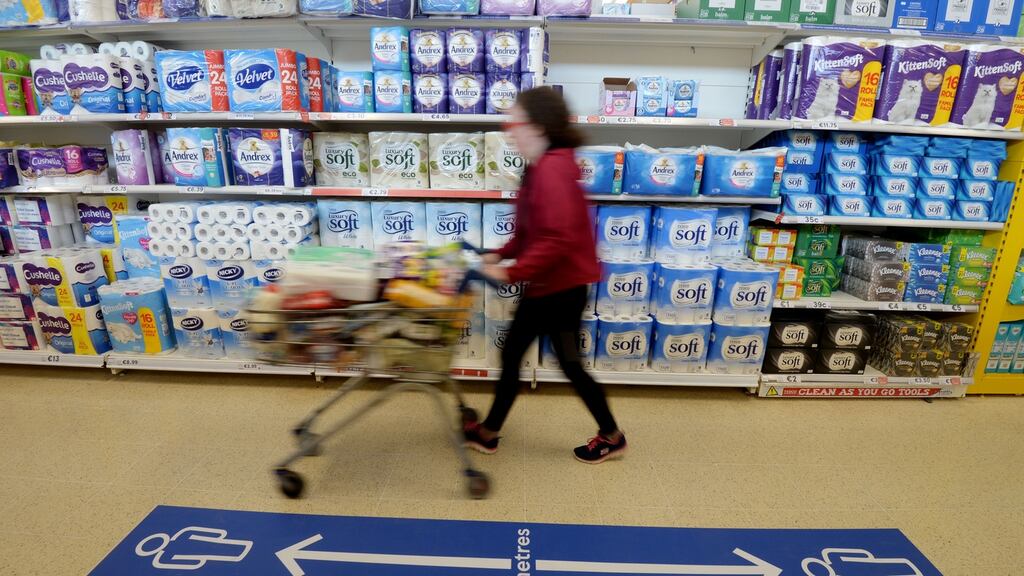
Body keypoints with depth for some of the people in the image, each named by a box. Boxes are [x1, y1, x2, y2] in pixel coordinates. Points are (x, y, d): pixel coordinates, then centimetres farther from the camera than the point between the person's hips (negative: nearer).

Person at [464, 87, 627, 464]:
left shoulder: (553, 169, -21)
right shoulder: (541, 167, 10)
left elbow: (558, 238, -29)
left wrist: (511, 273, -23)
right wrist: (500, 254, 5)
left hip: (562, 286, -10)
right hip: (544, 285, 10)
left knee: (570, 364, 6)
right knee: (511, 354, 15)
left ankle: (612, 437, 30)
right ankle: (488, 432, 32)